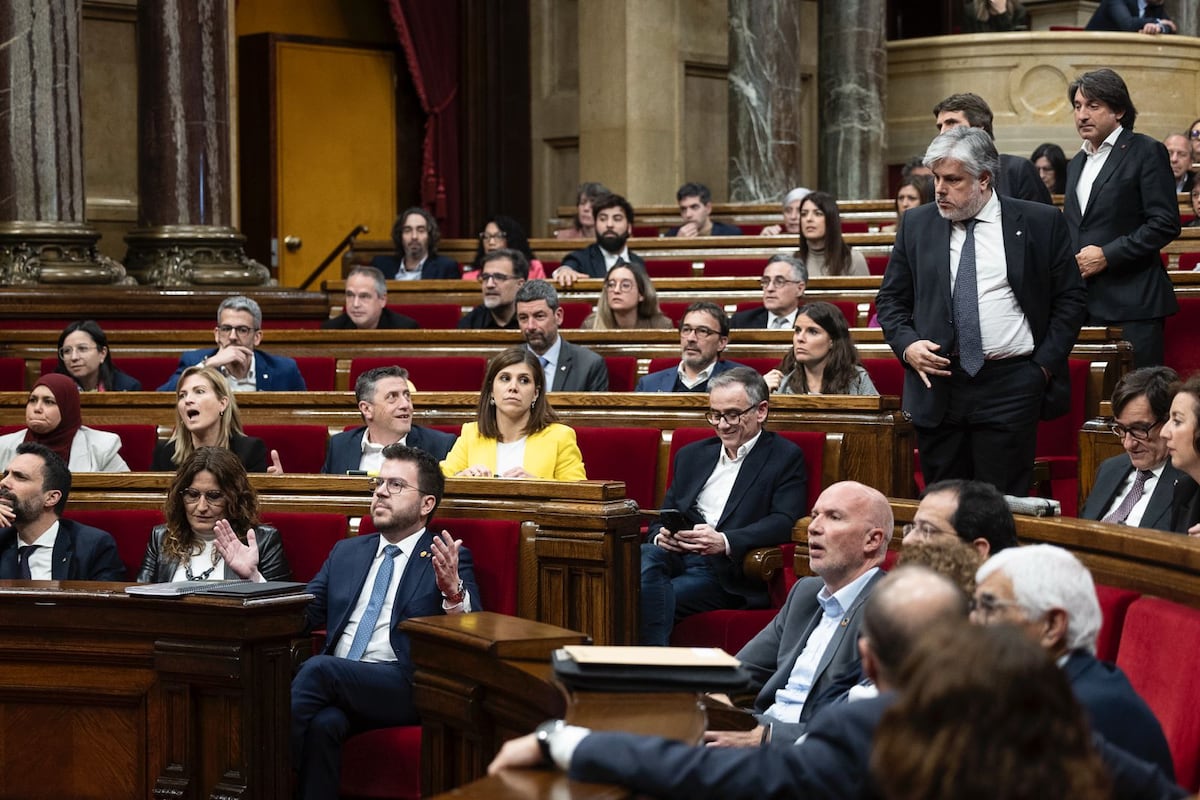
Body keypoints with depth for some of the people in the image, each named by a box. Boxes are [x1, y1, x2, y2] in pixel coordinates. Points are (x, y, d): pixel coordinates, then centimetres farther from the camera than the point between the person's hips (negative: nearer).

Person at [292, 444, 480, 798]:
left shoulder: (447, 559, 9)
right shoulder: (346, 552, 25)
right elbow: (301, 617, 21)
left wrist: (453, 591, -26)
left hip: (404, 688, -4)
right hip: (336, 688, 4)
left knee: (318, 668, -31)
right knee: (323, 723, -33)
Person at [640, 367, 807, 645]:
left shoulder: (786, 458, 8)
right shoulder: (692, 455, 25)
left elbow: (784, 523, -6)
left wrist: (725, 541, -23)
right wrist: (662, 536, -4)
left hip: (725, 572, -5)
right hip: (675, 557, 5)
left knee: (650, 599, -32)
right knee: (644, 558, -33)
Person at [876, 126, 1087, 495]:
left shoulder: (1041, 223, 2)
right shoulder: (917, 224, 9)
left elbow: (1069, 299, 6)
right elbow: (891, 299, 14)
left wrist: (1045, 364, -2)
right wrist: (906, 344, -4)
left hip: (1010, 386, -3)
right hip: (937, 383, 3)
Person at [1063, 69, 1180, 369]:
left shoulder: (1146, 152, -3)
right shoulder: (1076, 163, 20)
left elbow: (1165, 223, -11)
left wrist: (1108, 255, -15)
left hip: (1132, 303, -7)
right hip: (1085, 305, 7)